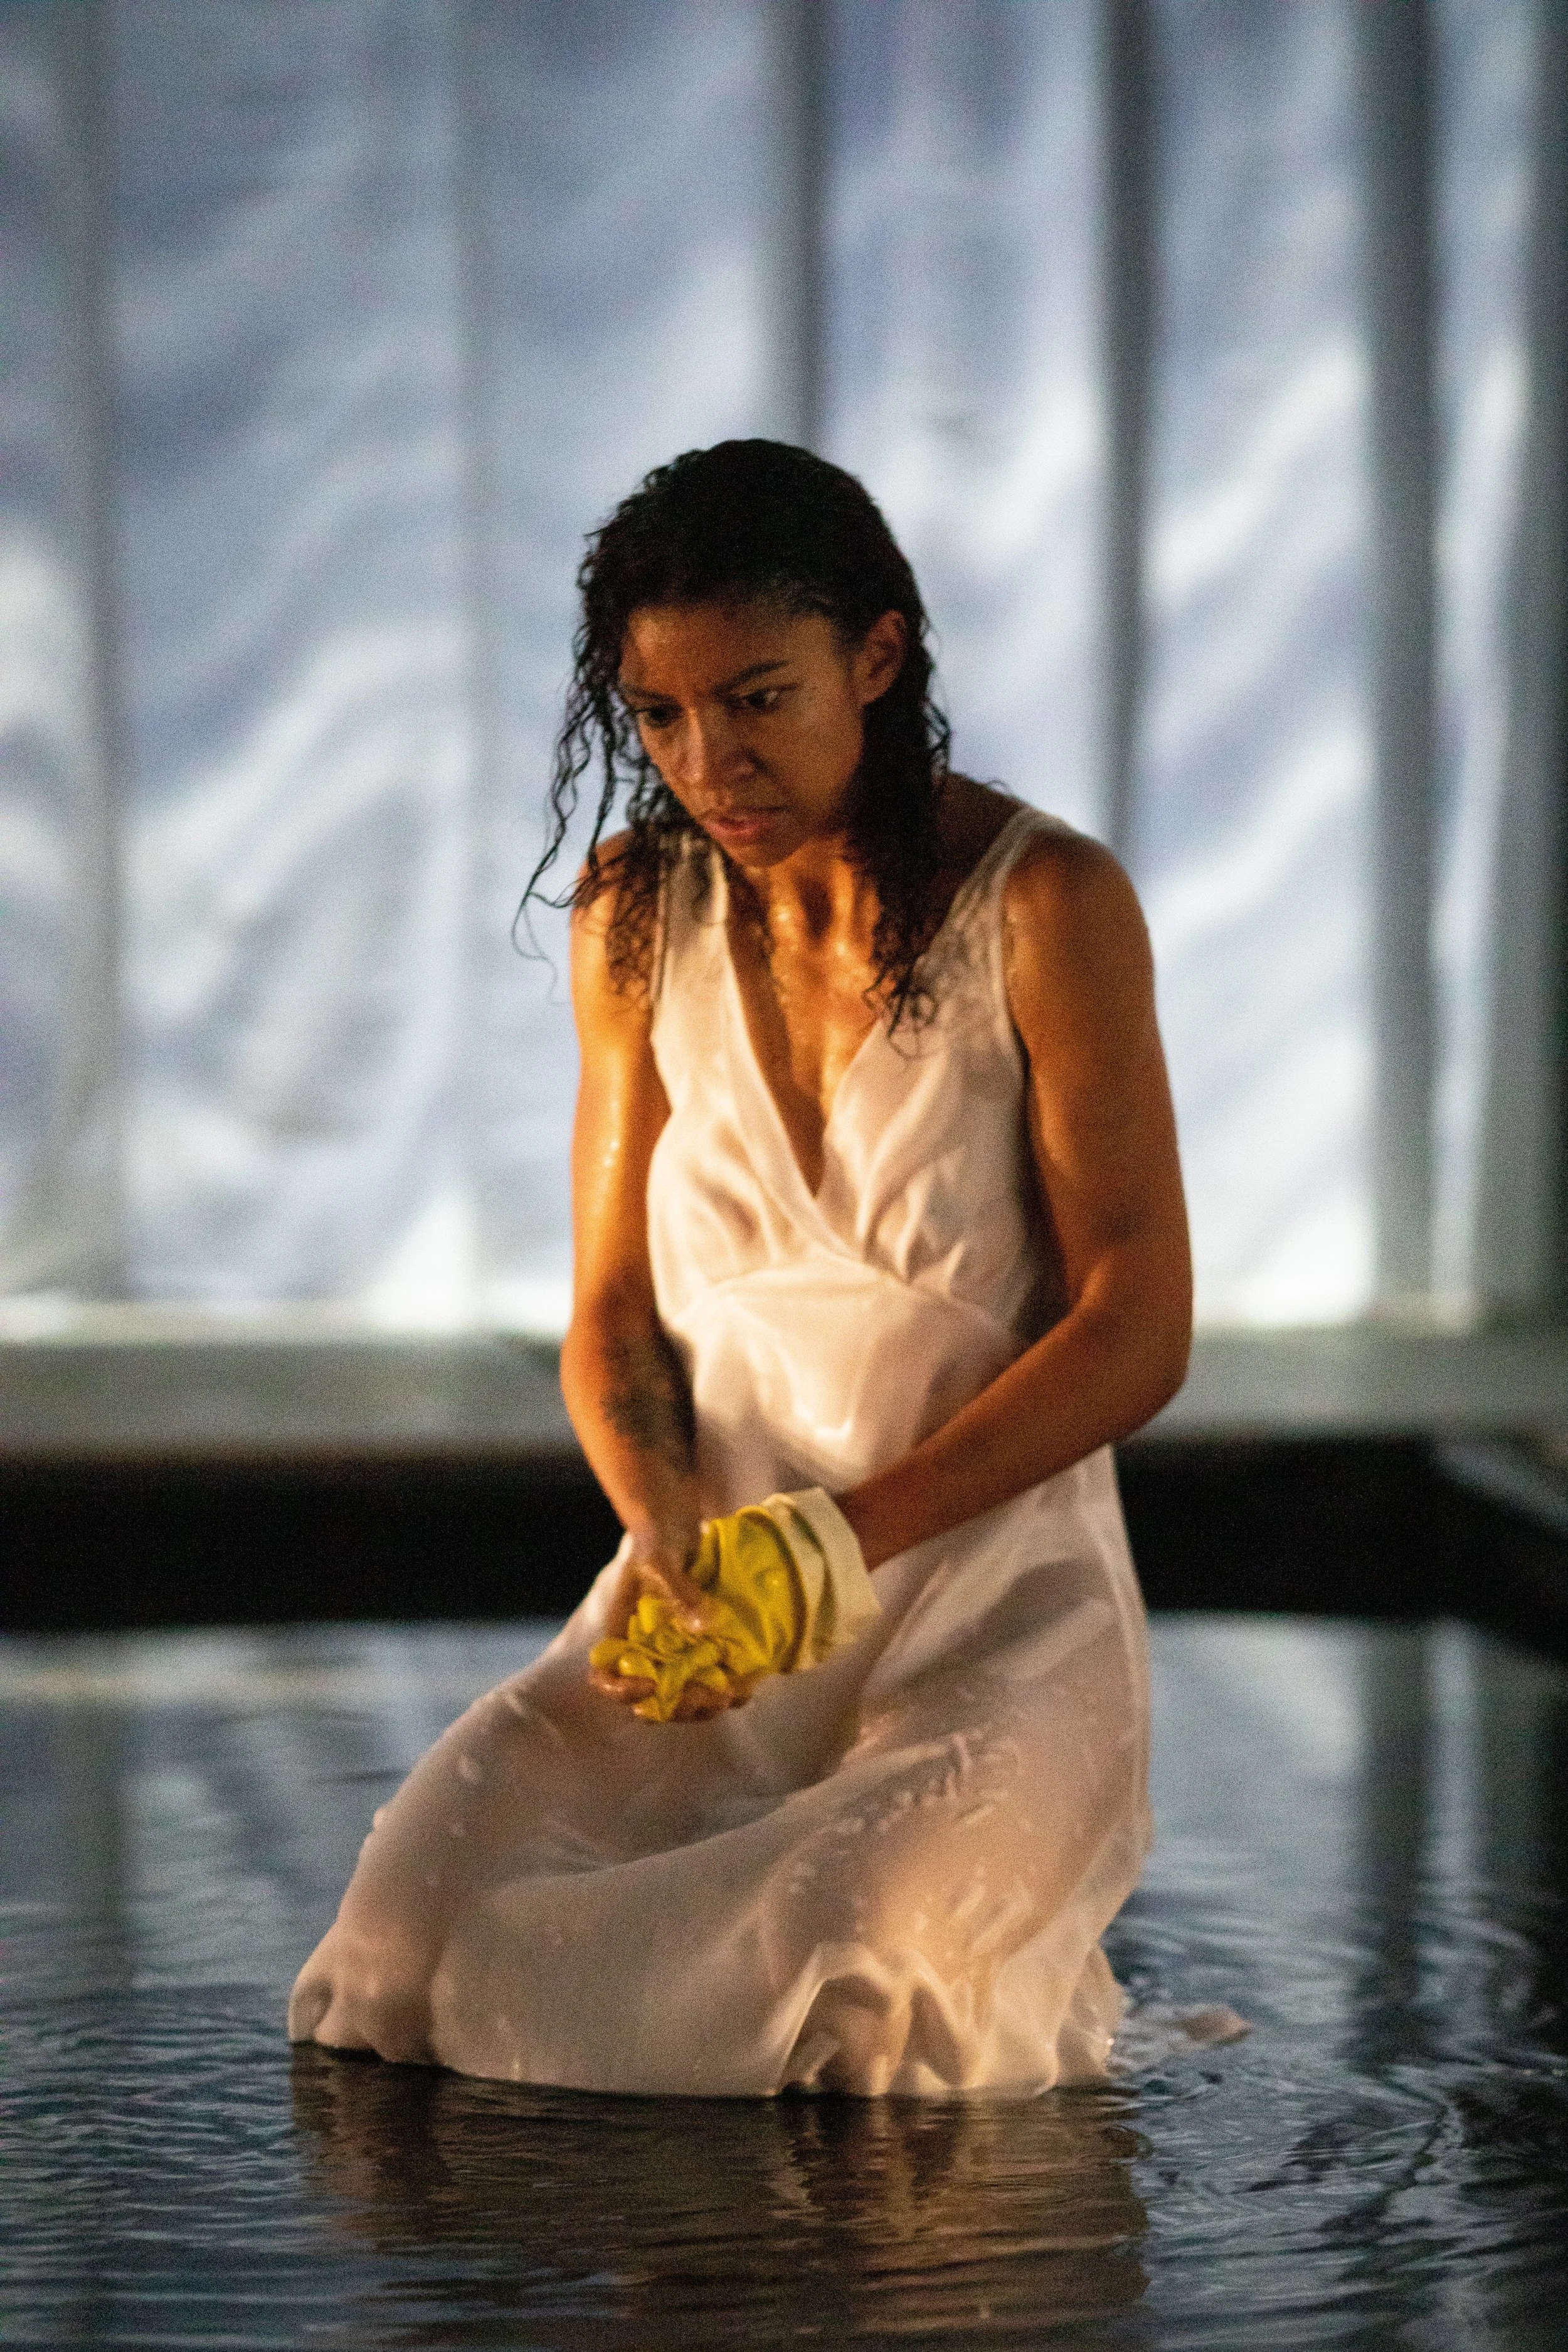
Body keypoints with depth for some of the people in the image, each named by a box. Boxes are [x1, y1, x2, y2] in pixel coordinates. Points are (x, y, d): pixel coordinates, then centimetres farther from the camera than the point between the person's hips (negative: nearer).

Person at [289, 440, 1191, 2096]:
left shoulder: (1045, 906, -8)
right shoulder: (640, 919, 7)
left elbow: (1137, 1330, -8)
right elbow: (613, 1318, 9)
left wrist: (843, 1540, -17)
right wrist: (671, 1532, -13)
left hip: (993, 1600, -4)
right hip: (718, 1596, 4)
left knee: (873, 1995, -32)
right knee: (410, 1924, -20)